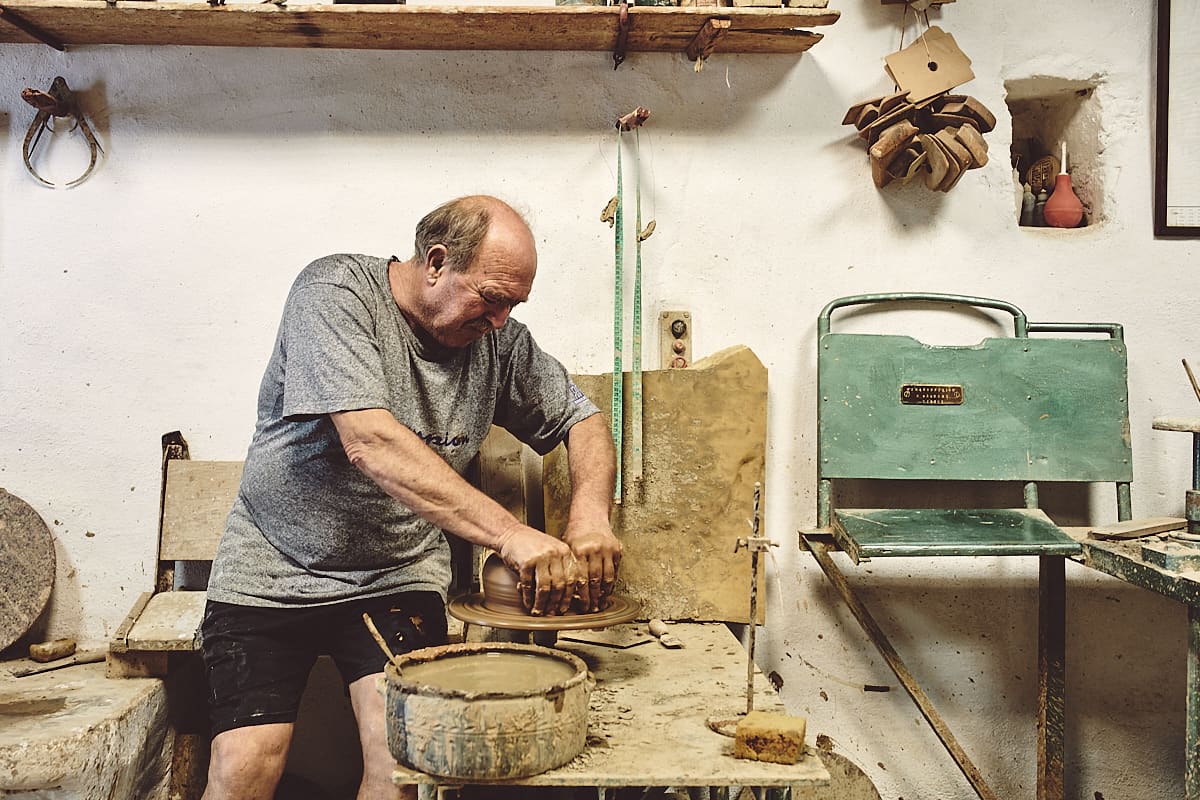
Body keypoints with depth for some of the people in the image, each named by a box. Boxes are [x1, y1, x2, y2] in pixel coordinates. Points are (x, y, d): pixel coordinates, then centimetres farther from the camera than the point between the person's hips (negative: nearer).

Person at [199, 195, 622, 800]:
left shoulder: (499, 340, 0)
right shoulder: (334, 291, -16)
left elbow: (583, 419, 10)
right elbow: (369, 442, -28)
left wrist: (590, 515, -12)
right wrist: (509, 534, -33)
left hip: (398, 576, 3)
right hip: (273, 571, -2)